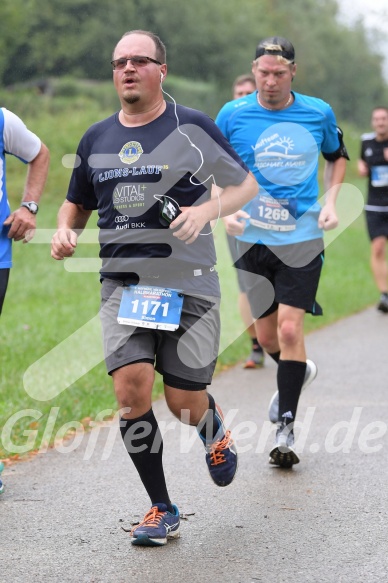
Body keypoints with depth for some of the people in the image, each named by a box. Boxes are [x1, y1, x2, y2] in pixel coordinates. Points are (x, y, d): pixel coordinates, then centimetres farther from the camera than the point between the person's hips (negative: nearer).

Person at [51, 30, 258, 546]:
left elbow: (246, 184, 5)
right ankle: (162, 510, 1)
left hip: (189, 285, -3)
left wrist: (208, 209, -14)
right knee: (131, 389, -15)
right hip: (122, 285, 3)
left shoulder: (193, 128, -2)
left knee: (185, 405, 0)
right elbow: (78, 203, 23)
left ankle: (213, 429, 41)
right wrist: (65, 232, 1)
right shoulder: (96, 139, 10)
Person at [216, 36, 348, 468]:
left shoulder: (318, 113, 0)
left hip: (302, 237, -1)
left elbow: (337, 157, 19)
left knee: (290, 328, -13)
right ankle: (298, 371, 43)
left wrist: (330, 203, 5)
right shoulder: (232, 115, -2)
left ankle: (285, 429, -3)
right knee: (267, 336, 8)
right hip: (253, 238, 1)